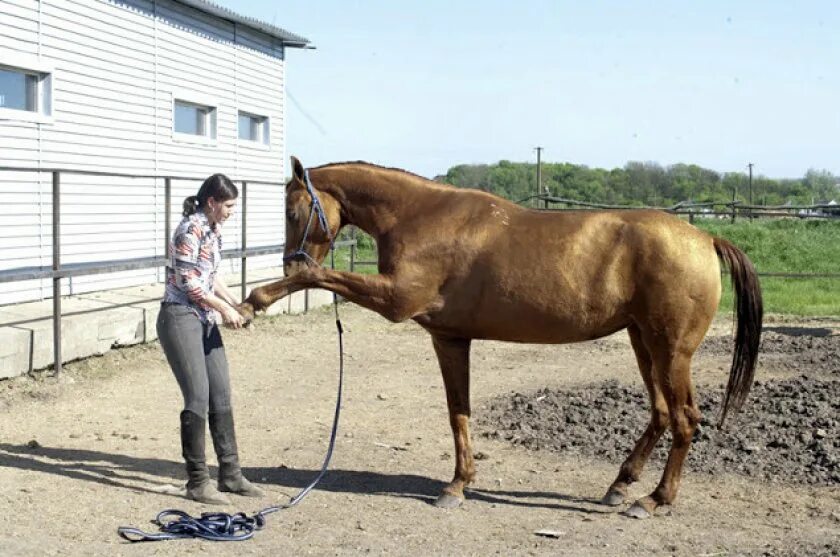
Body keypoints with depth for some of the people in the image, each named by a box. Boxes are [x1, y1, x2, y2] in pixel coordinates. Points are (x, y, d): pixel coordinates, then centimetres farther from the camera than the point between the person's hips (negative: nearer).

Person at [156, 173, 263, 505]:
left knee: (221, 397, 9)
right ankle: (197, 482, 1)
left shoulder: (214, 230, 11)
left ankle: (230, 475, 18)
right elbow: (189, 283, -18)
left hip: (205, 321, 9)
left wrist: (235, 304, 11)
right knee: (198, 399, -8)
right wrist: (224, 309, -10)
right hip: (180, 319, -9)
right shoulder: (191, 230, -16)